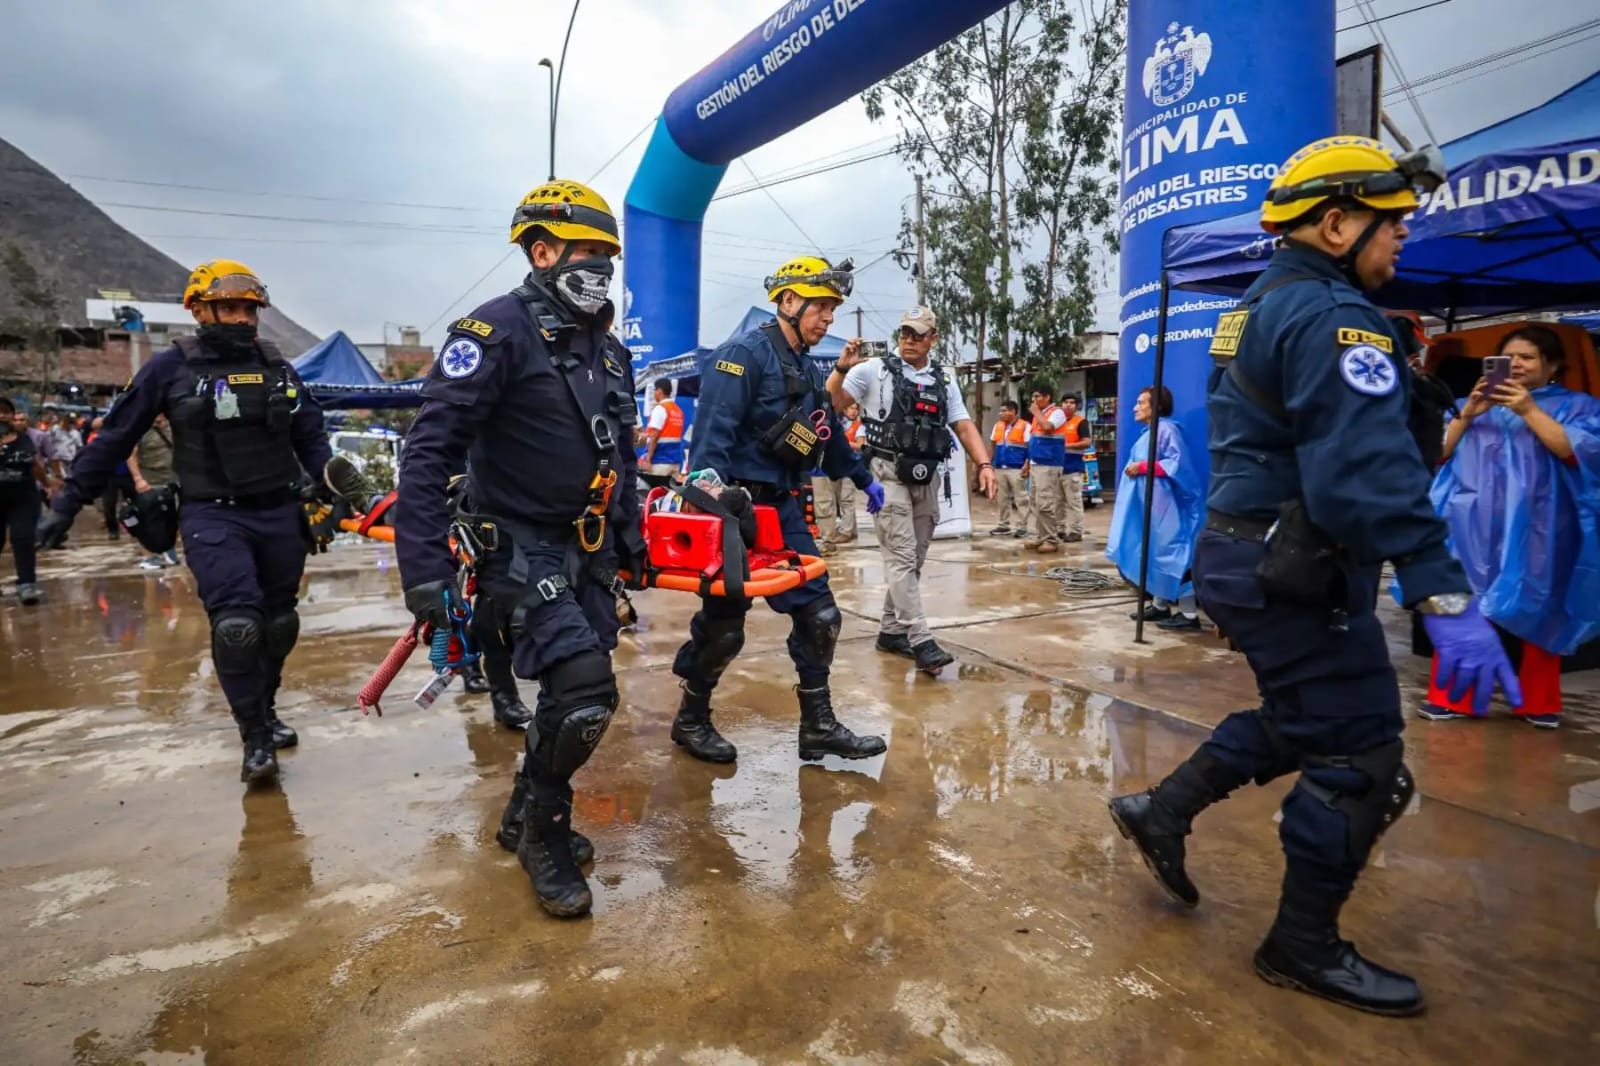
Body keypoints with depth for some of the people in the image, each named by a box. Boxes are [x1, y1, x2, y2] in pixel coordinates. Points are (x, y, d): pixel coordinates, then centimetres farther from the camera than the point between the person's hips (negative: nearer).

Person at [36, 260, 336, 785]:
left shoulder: (275, 365, 6)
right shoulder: (170, 366, -3)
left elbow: (310, 435, 14)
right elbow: (115, 437, 2)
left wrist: (328, 491, 8)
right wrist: (67, 501, 3)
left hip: (279, 513, 4)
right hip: (213, 515, -4)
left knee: (278, 623, 10)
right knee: (236, 624, -16)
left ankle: (265, 710, 31)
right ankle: (255, 737, -2)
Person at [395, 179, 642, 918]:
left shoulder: (607, 349, 11)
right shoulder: (497, 331, -14)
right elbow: (429, 451, -19)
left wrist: (632, 542, 20)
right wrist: (425, 570, -24)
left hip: (590, 552, 8)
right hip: (522, 549, -8)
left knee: (576, 696, 13)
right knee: (585, 692, -18)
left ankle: (525, 815, 36)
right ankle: (544, 830, 9)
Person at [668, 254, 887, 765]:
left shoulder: (806, 370, 15)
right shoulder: (745, 353, -12)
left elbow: (829, 432, 29)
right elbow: (713, 430, -23)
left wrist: (863, 479, 39)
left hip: (781, 505, 8)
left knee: (818, 614, 4)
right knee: (723, 622, 2)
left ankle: (818, 728, 15)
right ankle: (690, 720, 24)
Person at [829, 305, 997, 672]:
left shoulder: (944, 380, 13)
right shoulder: (875, 370, -1)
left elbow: (964, 426, 9)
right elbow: (831, 404, -6)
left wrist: (985, 465, -5)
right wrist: (841, 368, -23)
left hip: (927, 478, 6)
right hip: (889, 474, -5)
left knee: (914, 559, 10)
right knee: (901, 557, -10)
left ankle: (891, 631, 21)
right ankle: (920, 640, -11)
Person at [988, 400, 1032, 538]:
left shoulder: (1025, 426, -5)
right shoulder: (998, 426, 13)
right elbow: (993, 445, 18)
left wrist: (1026, 465, -16)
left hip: (1017, 469, -6)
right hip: (1000, 468, 6)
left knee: (1021, 499, -3)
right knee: (1003, 499, 11)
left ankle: (1022, 527, -1)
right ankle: (1004, 525, 19)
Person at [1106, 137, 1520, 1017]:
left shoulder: (1262, 306, 15)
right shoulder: (1332, 315, -18)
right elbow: (1370, 469, -29)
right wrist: (1444, 597, -31)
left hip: (1252, 555, 10)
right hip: (1291, 572, -10)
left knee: (1304, 719, 25)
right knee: (1361, 758, 2)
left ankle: (1164, 809, 28)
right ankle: (1304, 947, 18)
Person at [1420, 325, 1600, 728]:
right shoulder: (1476, 404, 14)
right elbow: (1439, 452, 6)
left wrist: (1529, 411, -16)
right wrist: (1468, 414, -8)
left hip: (1535, 530, -1)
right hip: (1475, 525, 2)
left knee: (1537, 614, 5)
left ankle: (1539, 704, 18)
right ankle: (1451, 697, 4)